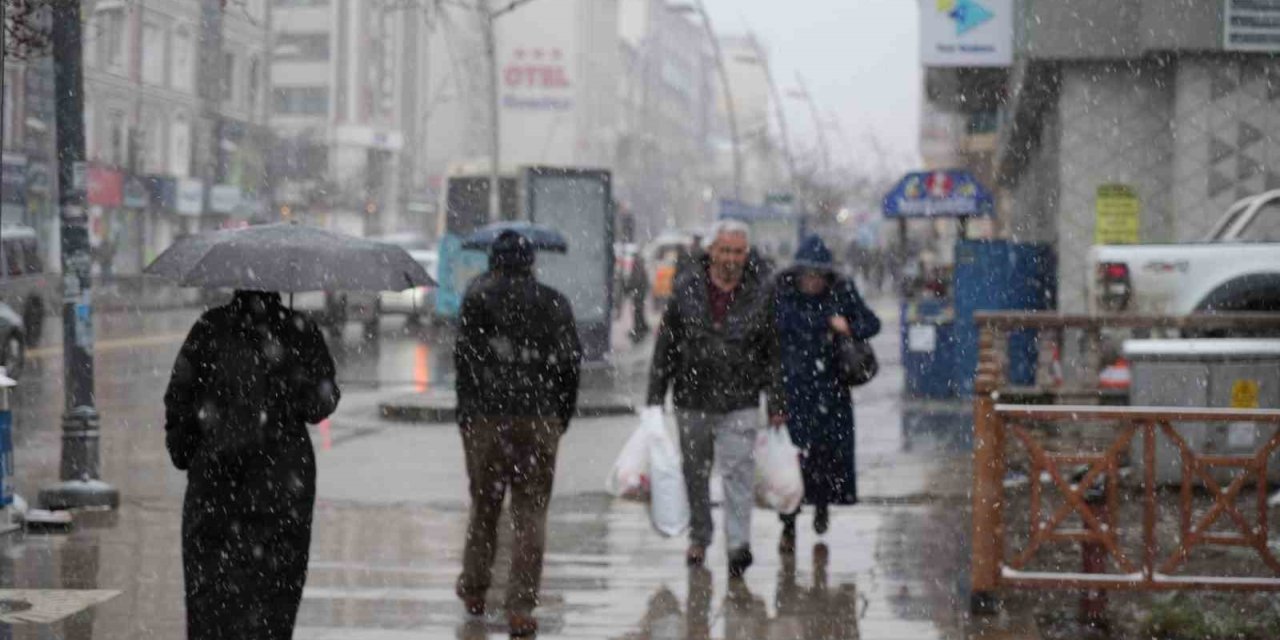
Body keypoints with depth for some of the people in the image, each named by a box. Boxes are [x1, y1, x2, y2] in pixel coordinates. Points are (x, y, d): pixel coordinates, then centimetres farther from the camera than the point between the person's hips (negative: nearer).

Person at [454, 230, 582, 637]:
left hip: (486, 419, 0)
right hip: (540, 420, 0)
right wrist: (562, 416, 10)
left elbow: (465, 357, -5)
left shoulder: (478, 298, -1)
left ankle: (474, 590, 27)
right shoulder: (554, 303, 4)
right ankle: (521, 607, -4)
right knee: (531, 512, 2)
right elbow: (570, 362, 3)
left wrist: (465, 411, 4)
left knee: (484, 504, 14)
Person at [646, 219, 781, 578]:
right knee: (695, 474, 13)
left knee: (738, 470, -12)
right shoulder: (687, 288, -1)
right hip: (692, 399, 2)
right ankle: (699, 537, 31)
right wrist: (655, 397, 2)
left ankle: (739, 545, -12)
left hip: (739, 403, -2)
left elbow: (773, 350, 4)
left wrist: (777, 400, 2)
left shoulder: (761, 292, -2)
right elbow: (666, 344, 4)